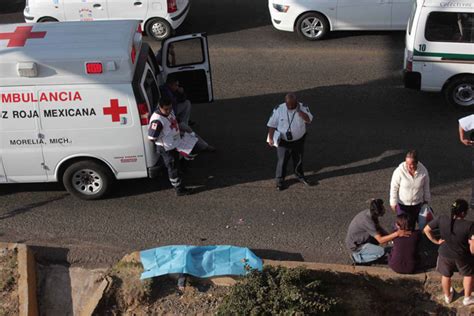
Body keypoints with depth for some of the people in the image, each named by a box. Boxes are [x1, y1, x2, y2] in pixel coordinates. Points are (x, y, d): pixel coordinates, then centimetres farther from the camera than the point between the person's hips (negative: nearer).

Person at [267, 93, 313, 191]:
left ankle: (300, 175, 42)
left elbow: (309, 120, -25)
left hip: (299, 140, 2)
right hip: (283, 141, -2)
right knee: (282, 161, 3)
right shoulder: (278, 110, -12)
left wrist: (299, 111, -34)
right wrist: (270, 138, -13)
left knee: (298, 159, 19)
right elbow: (272, 125, -6)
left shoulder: (303, 108, -11)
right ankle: (280, 180, 20)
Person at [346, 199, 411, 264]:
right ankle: (358, 257, -2)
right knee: (382, 251, -18)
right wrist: (396, 234, -37)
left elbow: (378, 228, 8)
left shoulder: (370, 213, -8)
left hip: (361, 239, 9)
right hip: (355, 246, -9)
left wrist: (391, 236, -5)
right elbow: (380, 240, -33)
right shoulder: (367, 221, -34)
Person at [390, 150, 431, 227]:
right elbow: (394, 187, -12)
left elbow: (426, 187, 0)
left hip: (417, 204, 2)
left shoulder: (423, 171, -17)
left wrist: (426, 200, 10)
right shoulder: (400, 171, -24)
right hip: (402, 204, -2)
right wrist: (393, 202, -10)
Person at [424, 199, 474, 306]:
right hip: (462, 256, -2)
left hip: (445, 254, 2)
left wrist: (436, 241, 0)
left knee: (446, 275, 27)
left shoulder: (441, 219, -20)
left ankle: (448, 297, 48)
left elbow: (426, 230, -10)